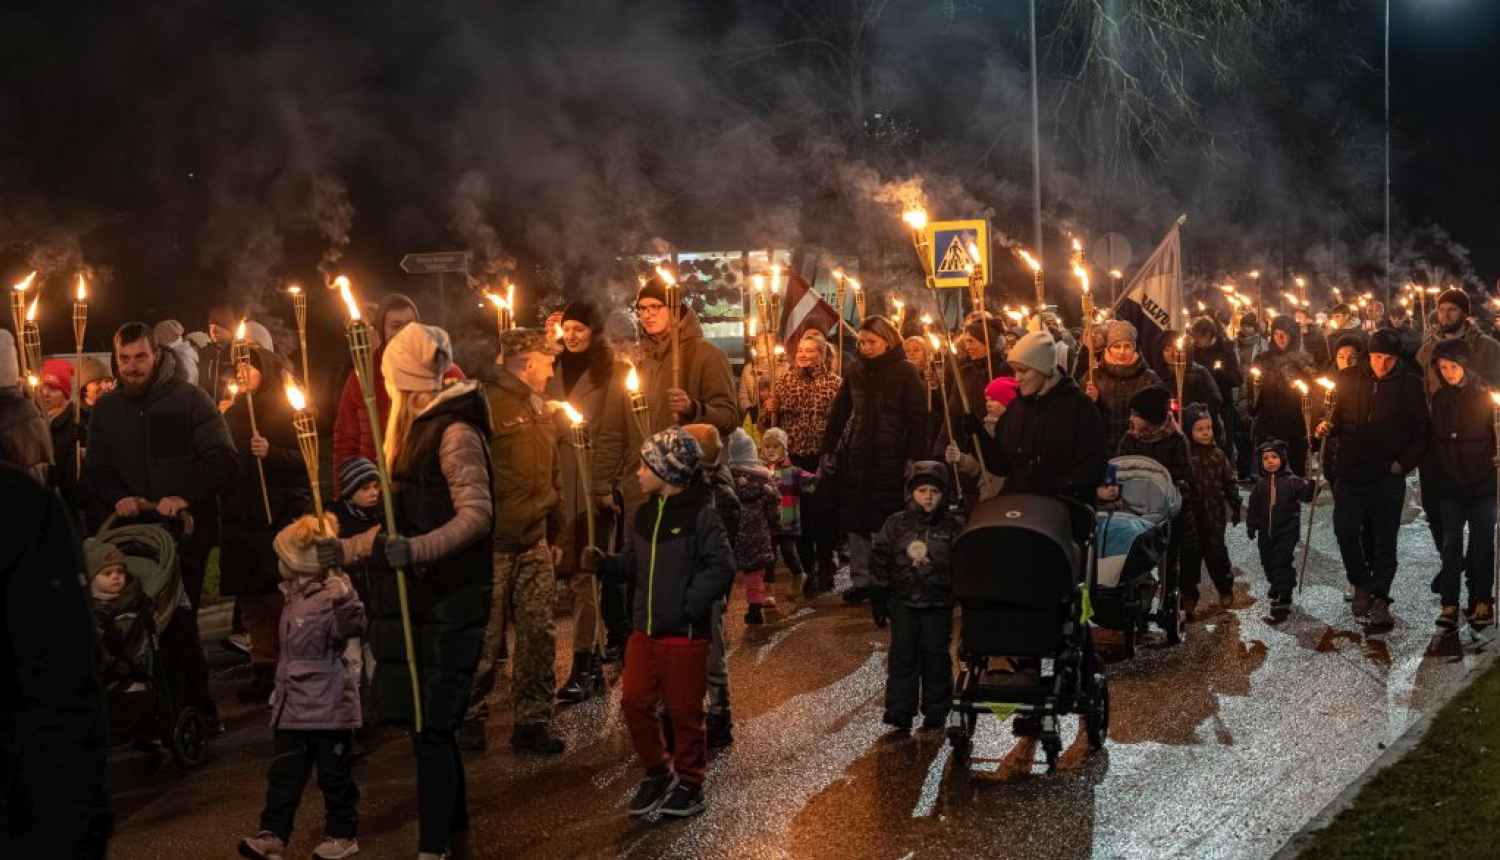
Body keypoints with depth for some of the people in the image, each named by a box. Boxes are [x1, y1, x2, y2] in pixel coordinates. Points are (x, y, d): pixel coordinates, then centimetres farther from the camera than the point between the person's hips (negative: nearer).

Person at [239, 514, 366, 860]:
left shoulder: (331, 595, -17)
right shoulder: (296, 595, 11)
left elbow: (350, 627, -35)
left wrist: (345, 600, -49)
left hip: (328, 706, -8)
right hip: (292, 705, 9)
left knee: (335, 775, 5)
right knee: (282, 774, 8)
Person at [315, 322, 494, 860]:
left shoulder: (456, 431, -11)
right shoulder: (418, 429, 17)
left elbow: (477, 514, -23)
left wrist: (416, 549, -35)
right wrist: (347, 550, 26)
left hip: (445, 605, -9)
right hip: (418, 600, 9)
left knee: (429, 729, -7)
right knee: (433, 728, 13)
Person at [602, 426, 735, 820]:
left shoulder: (700, 514, -14)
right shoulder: (645, 513, 9)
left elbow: (721, 568, -18)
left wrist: (688, 606, -20)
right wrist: (605, 563, -3)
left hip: (684, 635, -7)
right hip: (645, 630, 7)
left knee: (684, 712, 4)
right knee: (634, 702, 8)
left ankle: (689, 784, 21)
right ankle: (657, 772, 26)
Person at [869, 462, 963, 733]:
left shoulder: (954, 526, -2)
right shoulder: (896, 524, 1)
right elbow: (880, 563, 6)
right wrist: (878, 602, 5)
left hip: (938, 603, -1)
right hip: (903, 600, 1)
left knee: (935, 656, 4)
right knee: (903, 655, 2)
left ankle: (935, 712, 14)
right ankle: (900, 710, 7)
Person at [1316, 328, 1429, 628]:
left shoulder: (1410, 386, -1)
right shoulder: (1349, 379, 4)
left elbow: (1422, 432, 4)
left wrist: (1403, 463, -7)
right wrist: (1328, 427, -8)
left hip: (1388, 476, -2)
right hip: (1350, 471, 2)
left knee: (1385, 540, 2)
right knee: (1345, 530, -5)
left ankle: (1380, 600, 11)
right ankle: (1362, 584, 18)